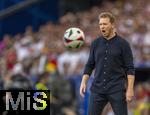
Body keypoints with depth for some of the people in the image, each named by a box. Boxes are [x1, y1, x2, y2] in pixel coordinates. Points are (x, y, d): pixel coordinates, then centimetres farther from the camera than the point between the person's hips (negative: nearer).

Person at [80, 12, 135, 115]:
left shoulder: (123, 44, -3)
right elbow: (90, 65, 14)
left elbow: (130, 69, -5)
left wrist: (130, 89, -13)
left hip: (117, 90, -3)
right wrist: (84, 82, 3)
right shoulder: (96, 43, 8)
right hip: (98, 89, 4)